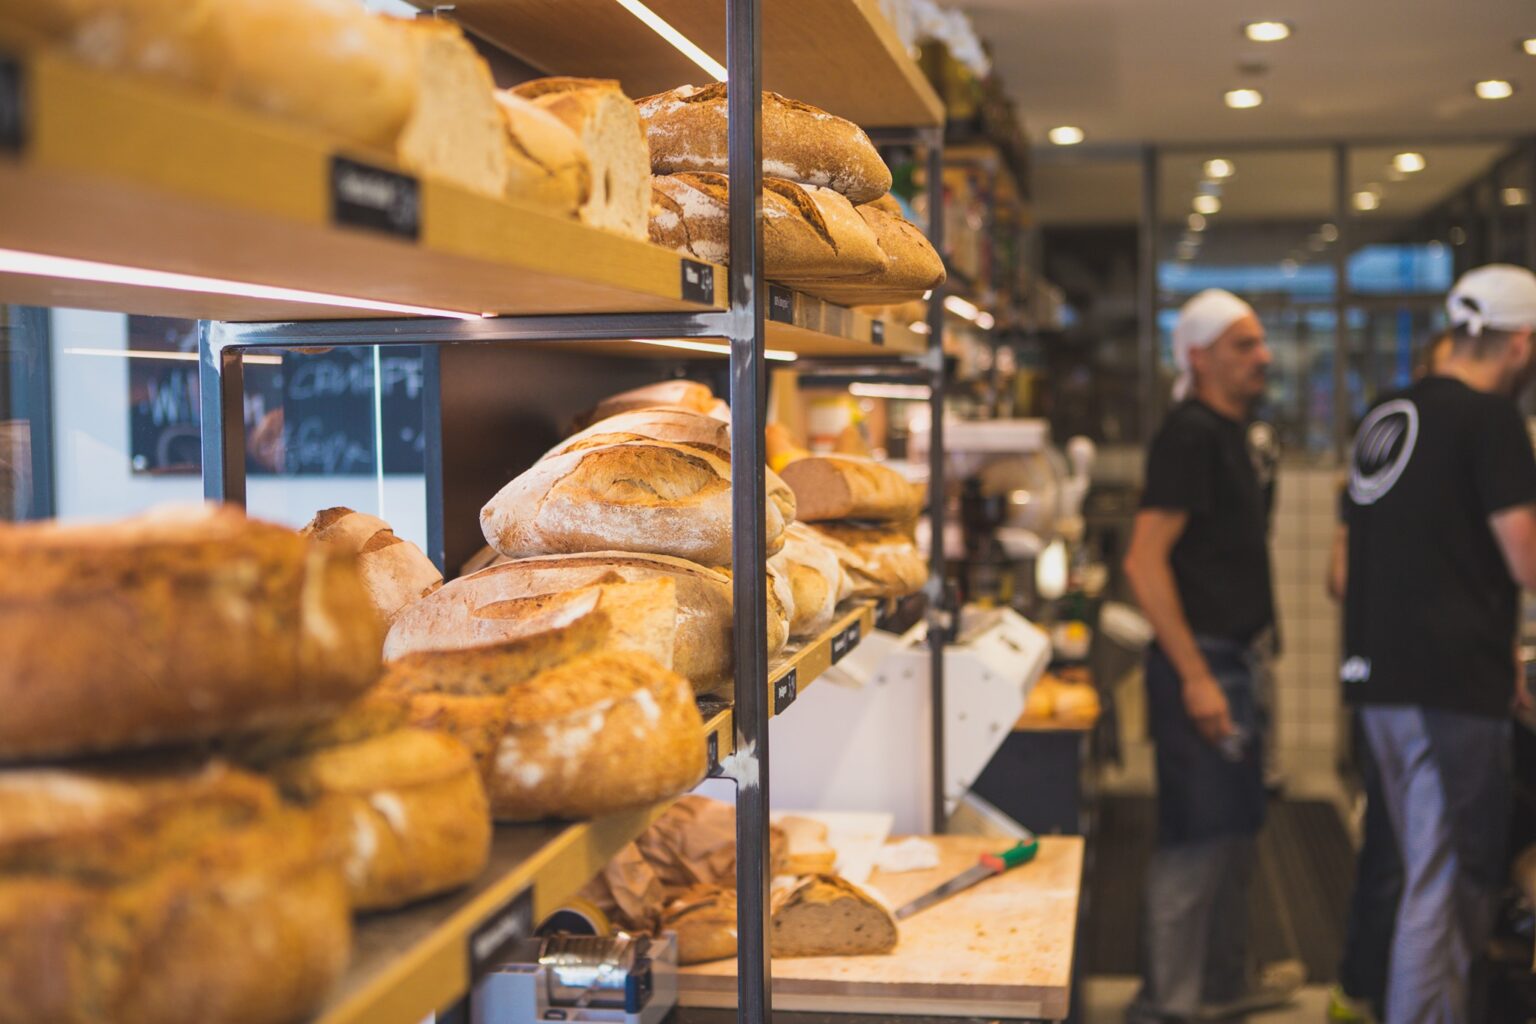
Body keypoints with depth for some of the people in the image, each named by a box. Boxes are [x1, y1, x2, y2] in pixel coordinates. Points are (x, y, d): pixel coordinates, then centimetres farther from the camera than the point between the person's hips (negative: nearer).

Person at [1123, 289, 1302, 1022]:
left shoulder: (1242, 433, 14)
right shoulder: (1189, 435, -16)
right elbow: (1144, 561, -23)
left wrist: (1244, 658, 19)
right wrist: (1195, 677, -24)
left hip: (1233, 657, 10)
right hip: (1199, 661, -10)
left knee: (1235, 830, 19)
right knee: (1196, 838, -6)